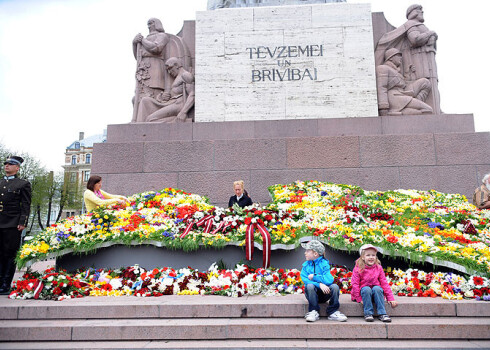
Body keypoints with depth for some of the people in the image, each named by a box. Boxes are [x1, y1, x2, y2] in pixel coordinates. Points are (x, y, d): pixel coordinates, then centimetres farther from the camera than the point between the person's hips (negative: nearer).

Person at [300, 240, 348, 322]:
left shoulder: (324, 264, -4)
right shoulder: (306, 265, 3)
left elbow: (329, 280, -18)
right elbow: (305, 280, -12)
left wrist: (314, 277, -14)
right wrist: (319, 284, -26)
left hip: (324, 293, 0)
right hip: (313, 294, 0)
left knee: (335, 286, -26)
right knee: (310, 286, -31)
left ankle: (333, 312, -10)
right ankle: (314, 312, -18)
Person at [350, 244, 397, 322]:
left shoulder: (378, 268, 1)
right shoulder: (358, 269, -9)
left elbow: (384, 283, 0)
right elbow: (355, 284, -11)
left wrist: (390, 298, -6)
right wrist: (359, 298, -18)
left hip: (376, 292, 2)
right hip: (364, 292, -2)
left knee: (377, 288, -30)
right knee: (366, 289, -33)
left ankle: (382, 314, -26)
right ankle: (368, 313, -26)